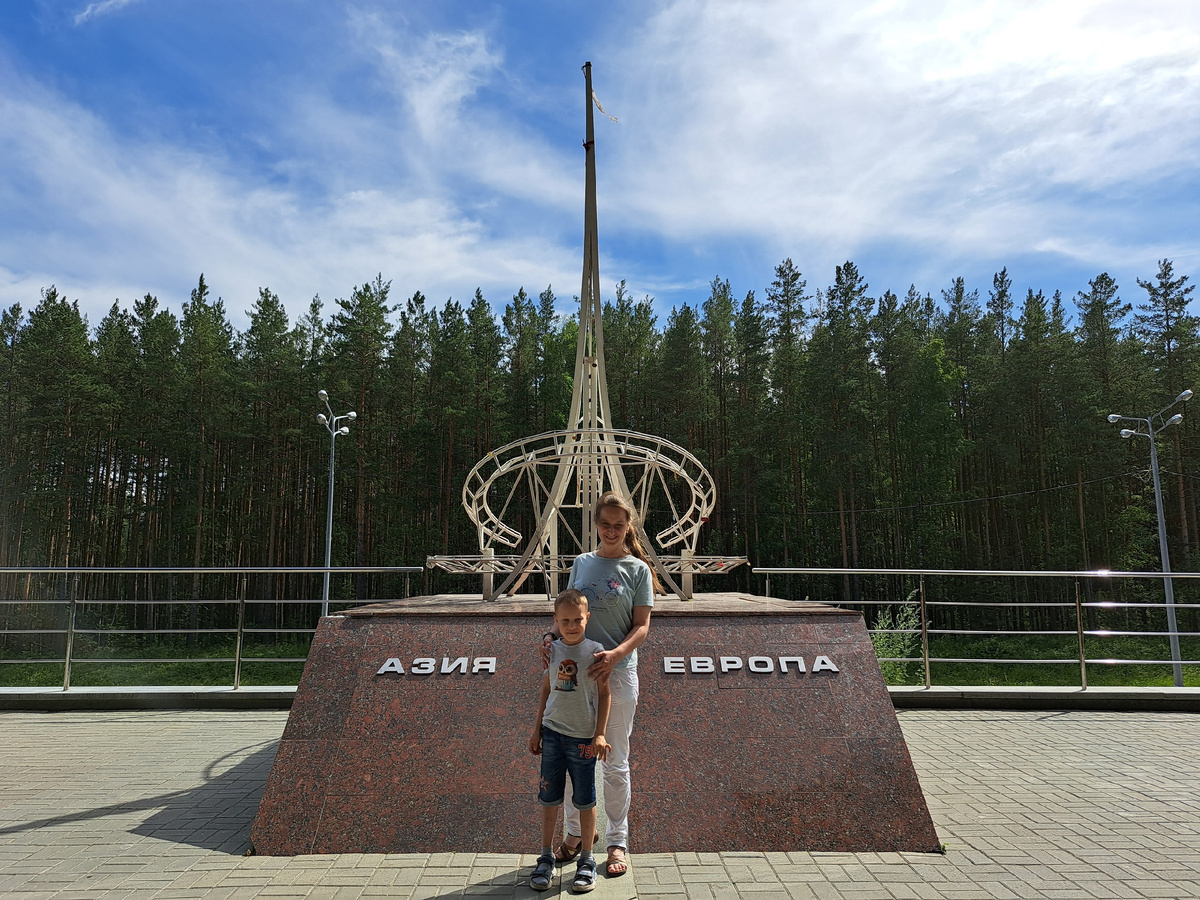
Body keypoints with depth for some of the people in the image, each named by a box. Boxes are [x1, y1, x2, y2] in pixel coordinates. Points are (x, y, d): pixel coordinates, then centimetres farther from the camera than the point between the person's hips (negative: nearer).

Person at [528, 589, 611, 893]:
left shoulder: (595, 650, -8)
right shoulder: (552, 650, 2)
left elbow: (604, 694, -5)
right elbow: (546, 690, 11)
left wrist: (599, 734, -8)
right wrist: (537, 730, 12)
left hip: (583, 737, -3)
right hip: (552, 732, 3)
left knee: (585, 800, 8)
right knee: (549, 797, 11)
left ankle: (587, 860, 24)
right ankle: (546, 857, 26)